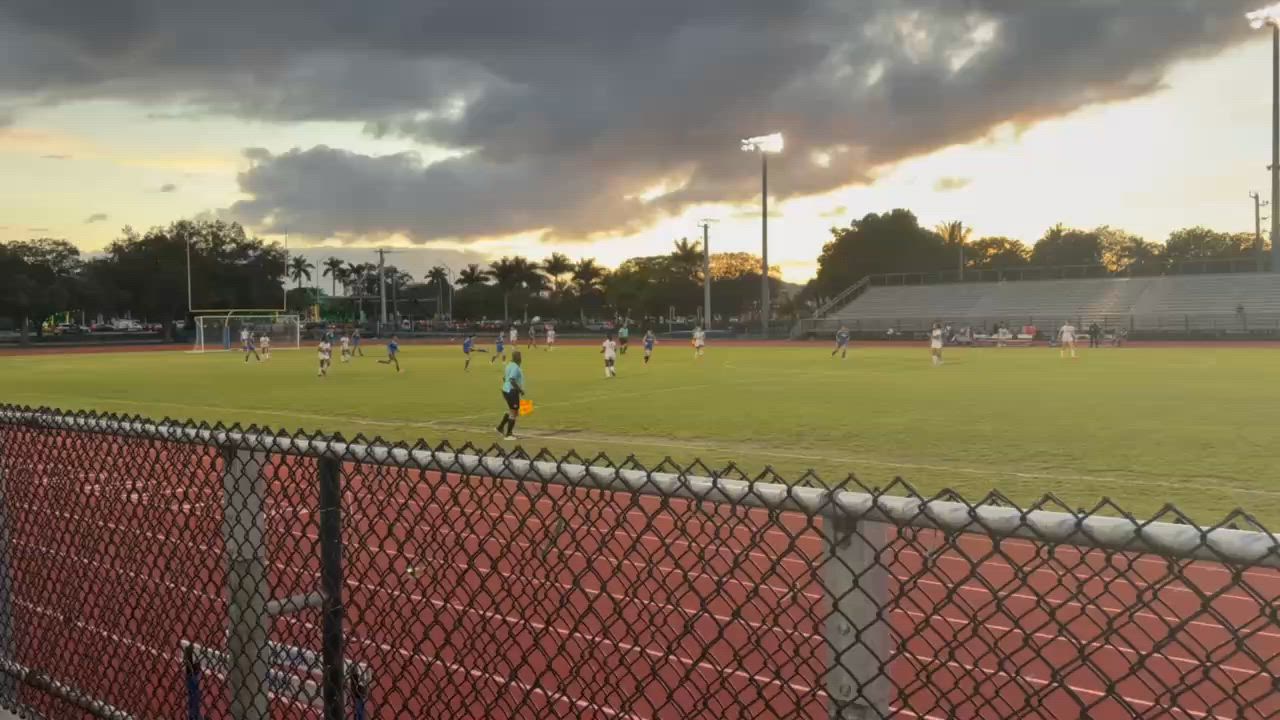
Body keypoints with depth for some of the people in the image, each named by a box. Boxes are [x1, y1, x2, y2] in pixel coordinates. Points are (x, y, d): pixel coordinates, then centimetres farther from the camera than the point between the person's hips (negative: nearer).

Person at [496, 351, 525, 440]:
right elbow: (512, 380, -28)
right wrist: (520, 390, -20)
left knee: (511, 410, 24)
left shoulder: (510, 365, 11)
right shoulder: (515, 367, -19)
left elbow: (504, 378, 18)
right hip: (512, 392, -10)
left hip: (506, 390, 10)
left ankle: (501, 427, 27)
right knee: (514, 412, 0)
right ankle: (508, 434, 6)